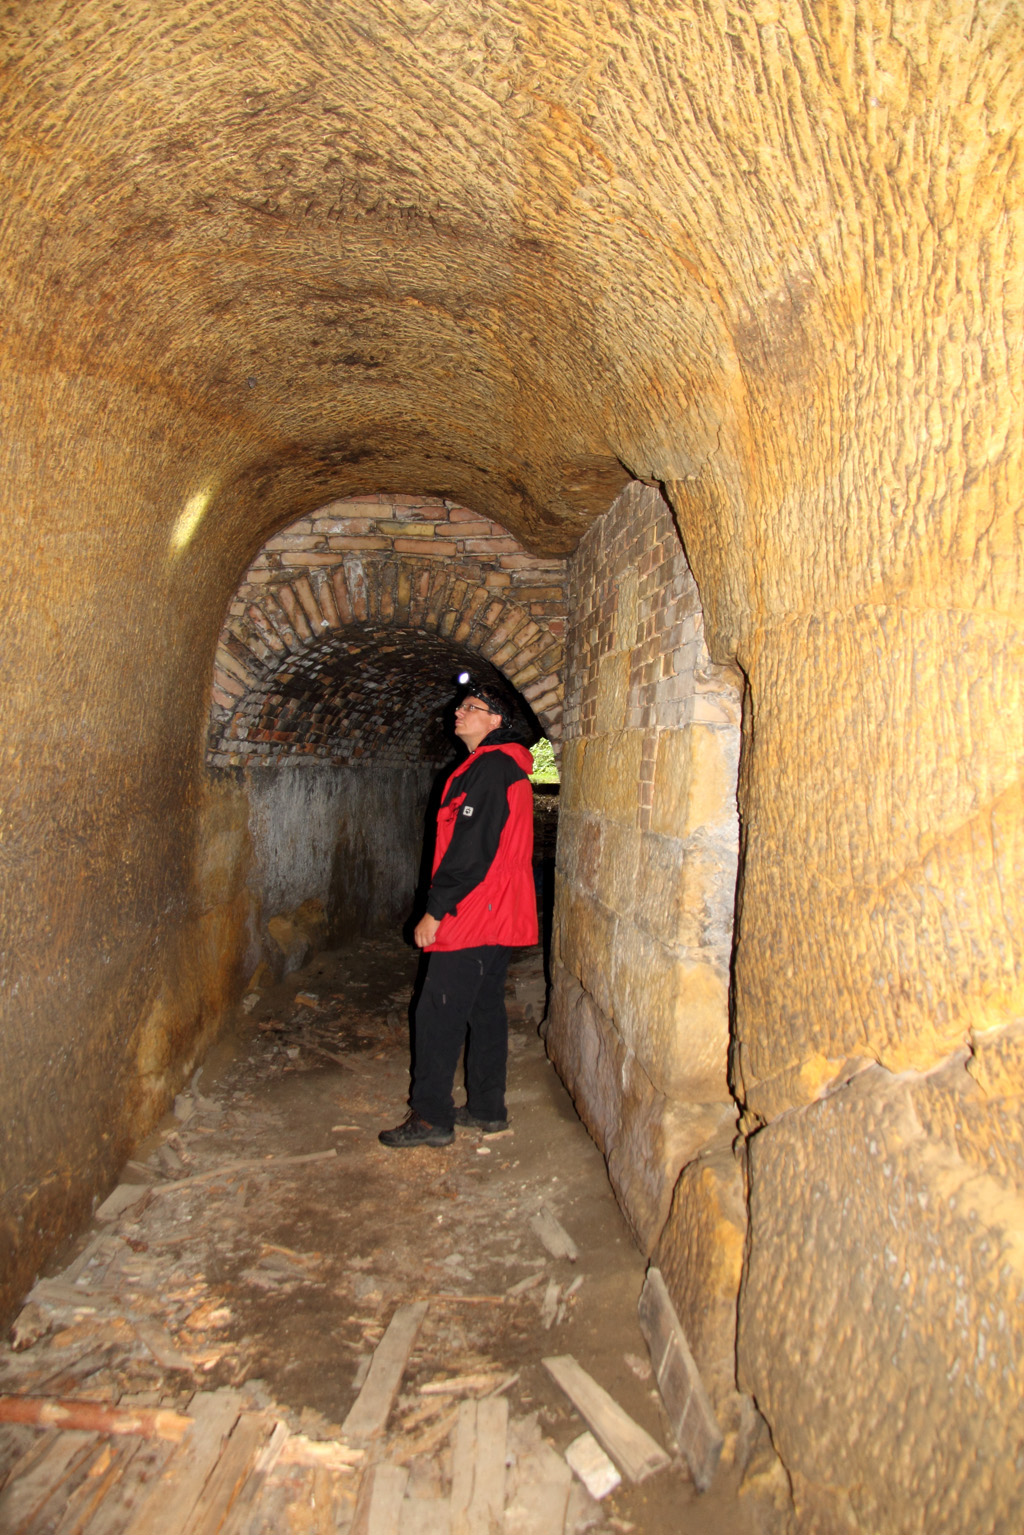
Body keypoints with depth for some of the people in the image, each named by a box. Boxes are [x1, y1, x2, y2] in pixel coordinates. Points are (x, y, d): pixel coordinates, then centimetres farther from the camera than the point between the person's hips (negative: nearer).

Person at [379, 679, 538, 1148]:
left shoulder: (488, 768, -16)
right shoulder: (509, 768, 16)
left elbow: (470, 850, -22)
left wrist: (435, 910, -19)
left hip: (471, 915, -10)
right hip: (498, 915, 10)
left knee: (438, 1014, -3)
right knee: (485, 1009, 15)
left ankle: (431, 1117, 5)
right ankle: (487, 1109, 24)